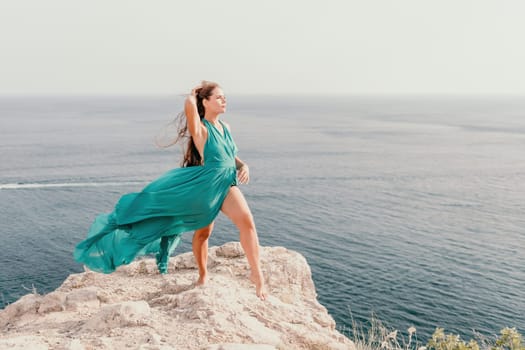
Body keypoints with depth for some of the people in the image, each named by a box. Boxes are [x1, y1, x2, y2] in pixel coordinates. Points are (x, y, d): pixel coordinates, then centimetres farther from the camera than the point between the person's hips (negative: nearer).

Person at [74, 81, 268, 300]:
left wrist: (242, 165, 1)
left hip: (226, 185, 5)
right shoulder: (200, 130, -12)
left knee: (246, 221, -16)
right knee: (202, 232, 10)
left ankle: (256, 274, -11)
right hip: (204, 185, -5)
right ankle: (203, 276, 33)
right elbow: (189, 103, -32)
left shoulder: (225, 127, 9)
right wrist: (194, 94, -8)